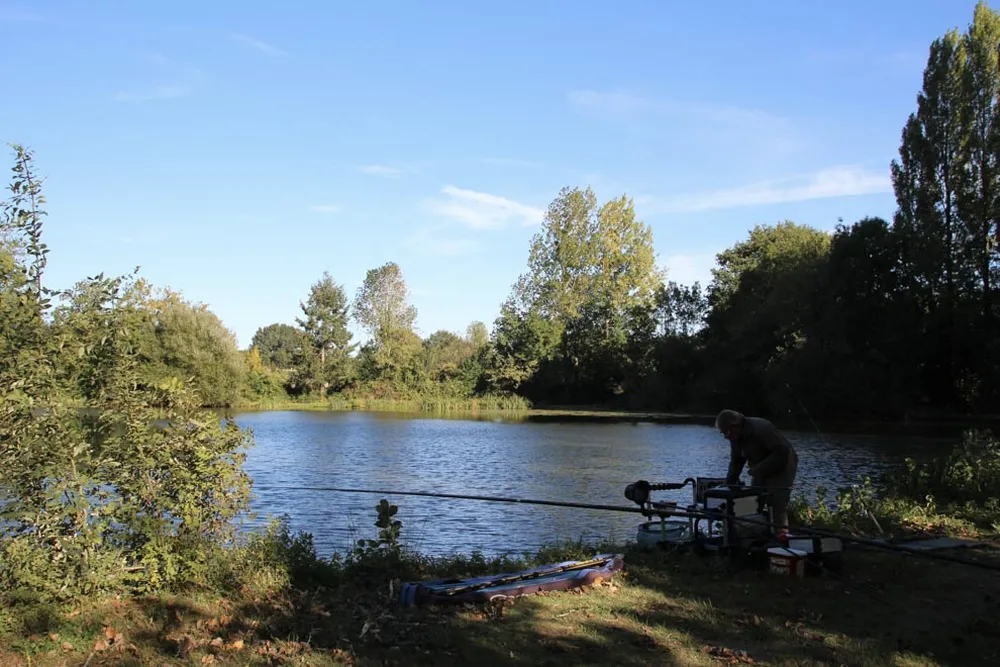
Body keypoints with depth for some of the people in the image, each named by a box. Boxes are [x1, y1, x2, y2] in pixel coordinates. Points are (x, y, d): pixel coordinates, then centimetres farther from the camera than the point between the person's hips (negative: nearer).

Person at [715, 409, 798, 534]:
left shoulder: (761, 429, -26)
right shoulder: (736, 436, 0)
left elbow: (782, 451, -30)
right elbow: (736, 461, 9)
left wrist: (759, 470, -29)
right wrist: (729, 483, -1)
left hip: (781, 467, -8)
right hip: (761, 471, 8)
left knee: (778, 507, -14)